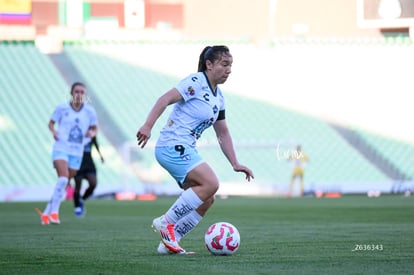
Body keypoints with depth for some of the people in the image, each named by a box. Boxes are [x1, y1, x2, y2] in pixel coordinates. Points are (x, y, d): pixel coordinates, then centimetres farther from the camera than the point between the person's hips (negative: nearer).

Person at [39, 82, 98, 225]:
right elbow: (51, 123, 10)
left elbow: (95, 128, 13)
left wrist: (92, 133, -9)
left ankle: (46, 212, 21)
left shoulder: (89, 111, 3)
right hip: (61, 148, -4)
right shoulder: (62, 108, -2)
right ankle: (54, 212, -19)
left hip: (77, 152, 4)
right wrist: (53, 131, -11)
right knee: (63, 177, -25)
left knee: (64, 184, 7)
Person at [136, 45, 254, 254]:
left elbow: (223, 133, 22)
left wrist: (235, 164, 17)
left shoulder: (218, 97, 17)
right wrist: (148, 126, -32)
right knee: (210, 184, -23)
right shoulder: (196, 82, -10)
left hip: (186, 150, 10)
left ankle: (169, 242, 8)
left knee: (206, 200, 4)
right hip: (172, 146, -10)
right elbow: (165, 99, -20)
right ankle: (166, 222, -15)